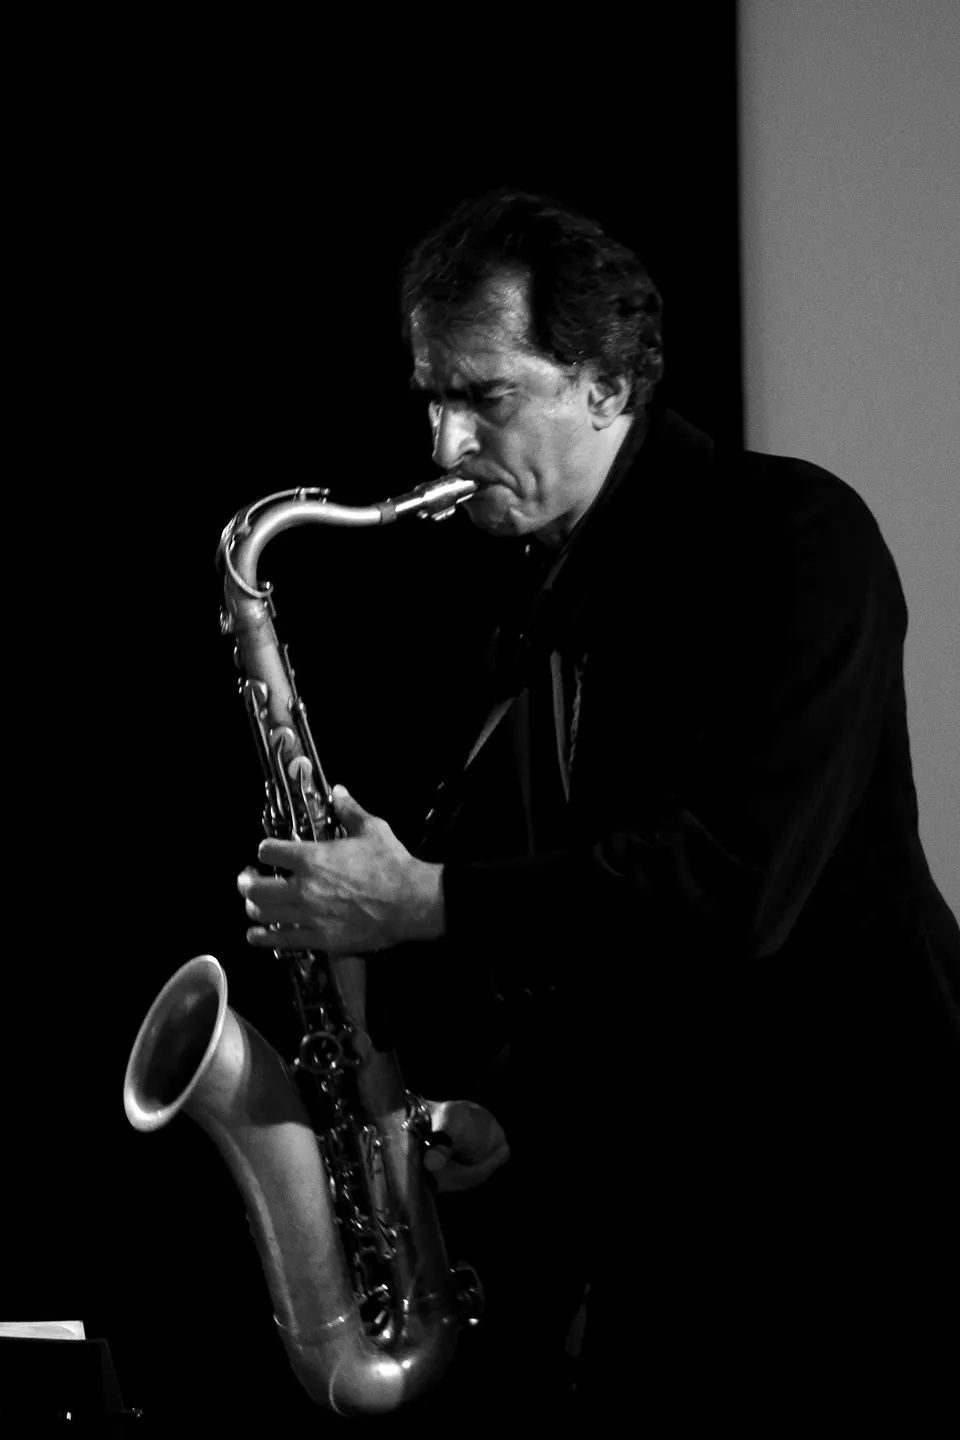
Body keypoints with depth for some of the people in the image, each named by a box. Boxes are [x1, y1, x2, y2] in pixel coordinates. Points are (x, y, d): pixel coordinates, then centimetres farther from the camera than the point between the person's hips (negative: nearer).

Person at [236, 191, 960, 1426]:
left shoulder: (789, 535, -11)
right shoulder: (525, 594, 13)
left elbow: (737, 877, -24)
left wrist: (426, 903, -22)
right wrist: (499, 1104, -2)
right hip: (627, 1223, 7)